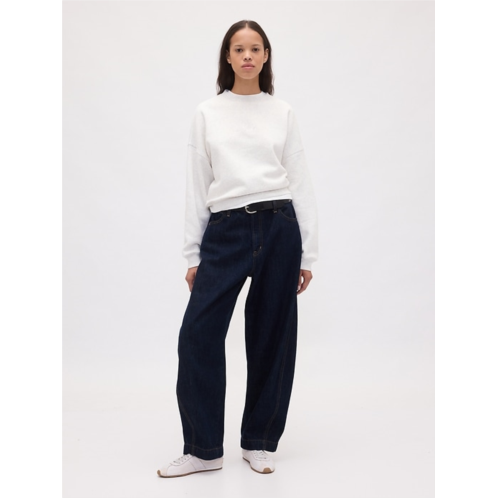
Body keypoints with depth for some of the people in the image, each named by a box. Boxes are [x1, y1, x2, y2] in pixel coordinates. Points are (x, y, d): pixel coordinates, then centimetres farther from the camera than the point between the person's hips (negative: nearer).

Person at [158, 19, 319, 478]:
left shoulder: (283, 113, 8)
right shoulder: (207, 113, 8)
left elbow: (301, 182, 6)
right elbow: (197, 187, 7)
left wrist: (308, 254, 1)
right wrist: (193, 256, 3)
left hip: (279, 228, 0)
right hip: (224, 232, 0)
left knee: (271, 337, 6)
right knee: (198, 334, -6)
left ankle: (259, 442, 23)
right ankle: (203, 449, 9)